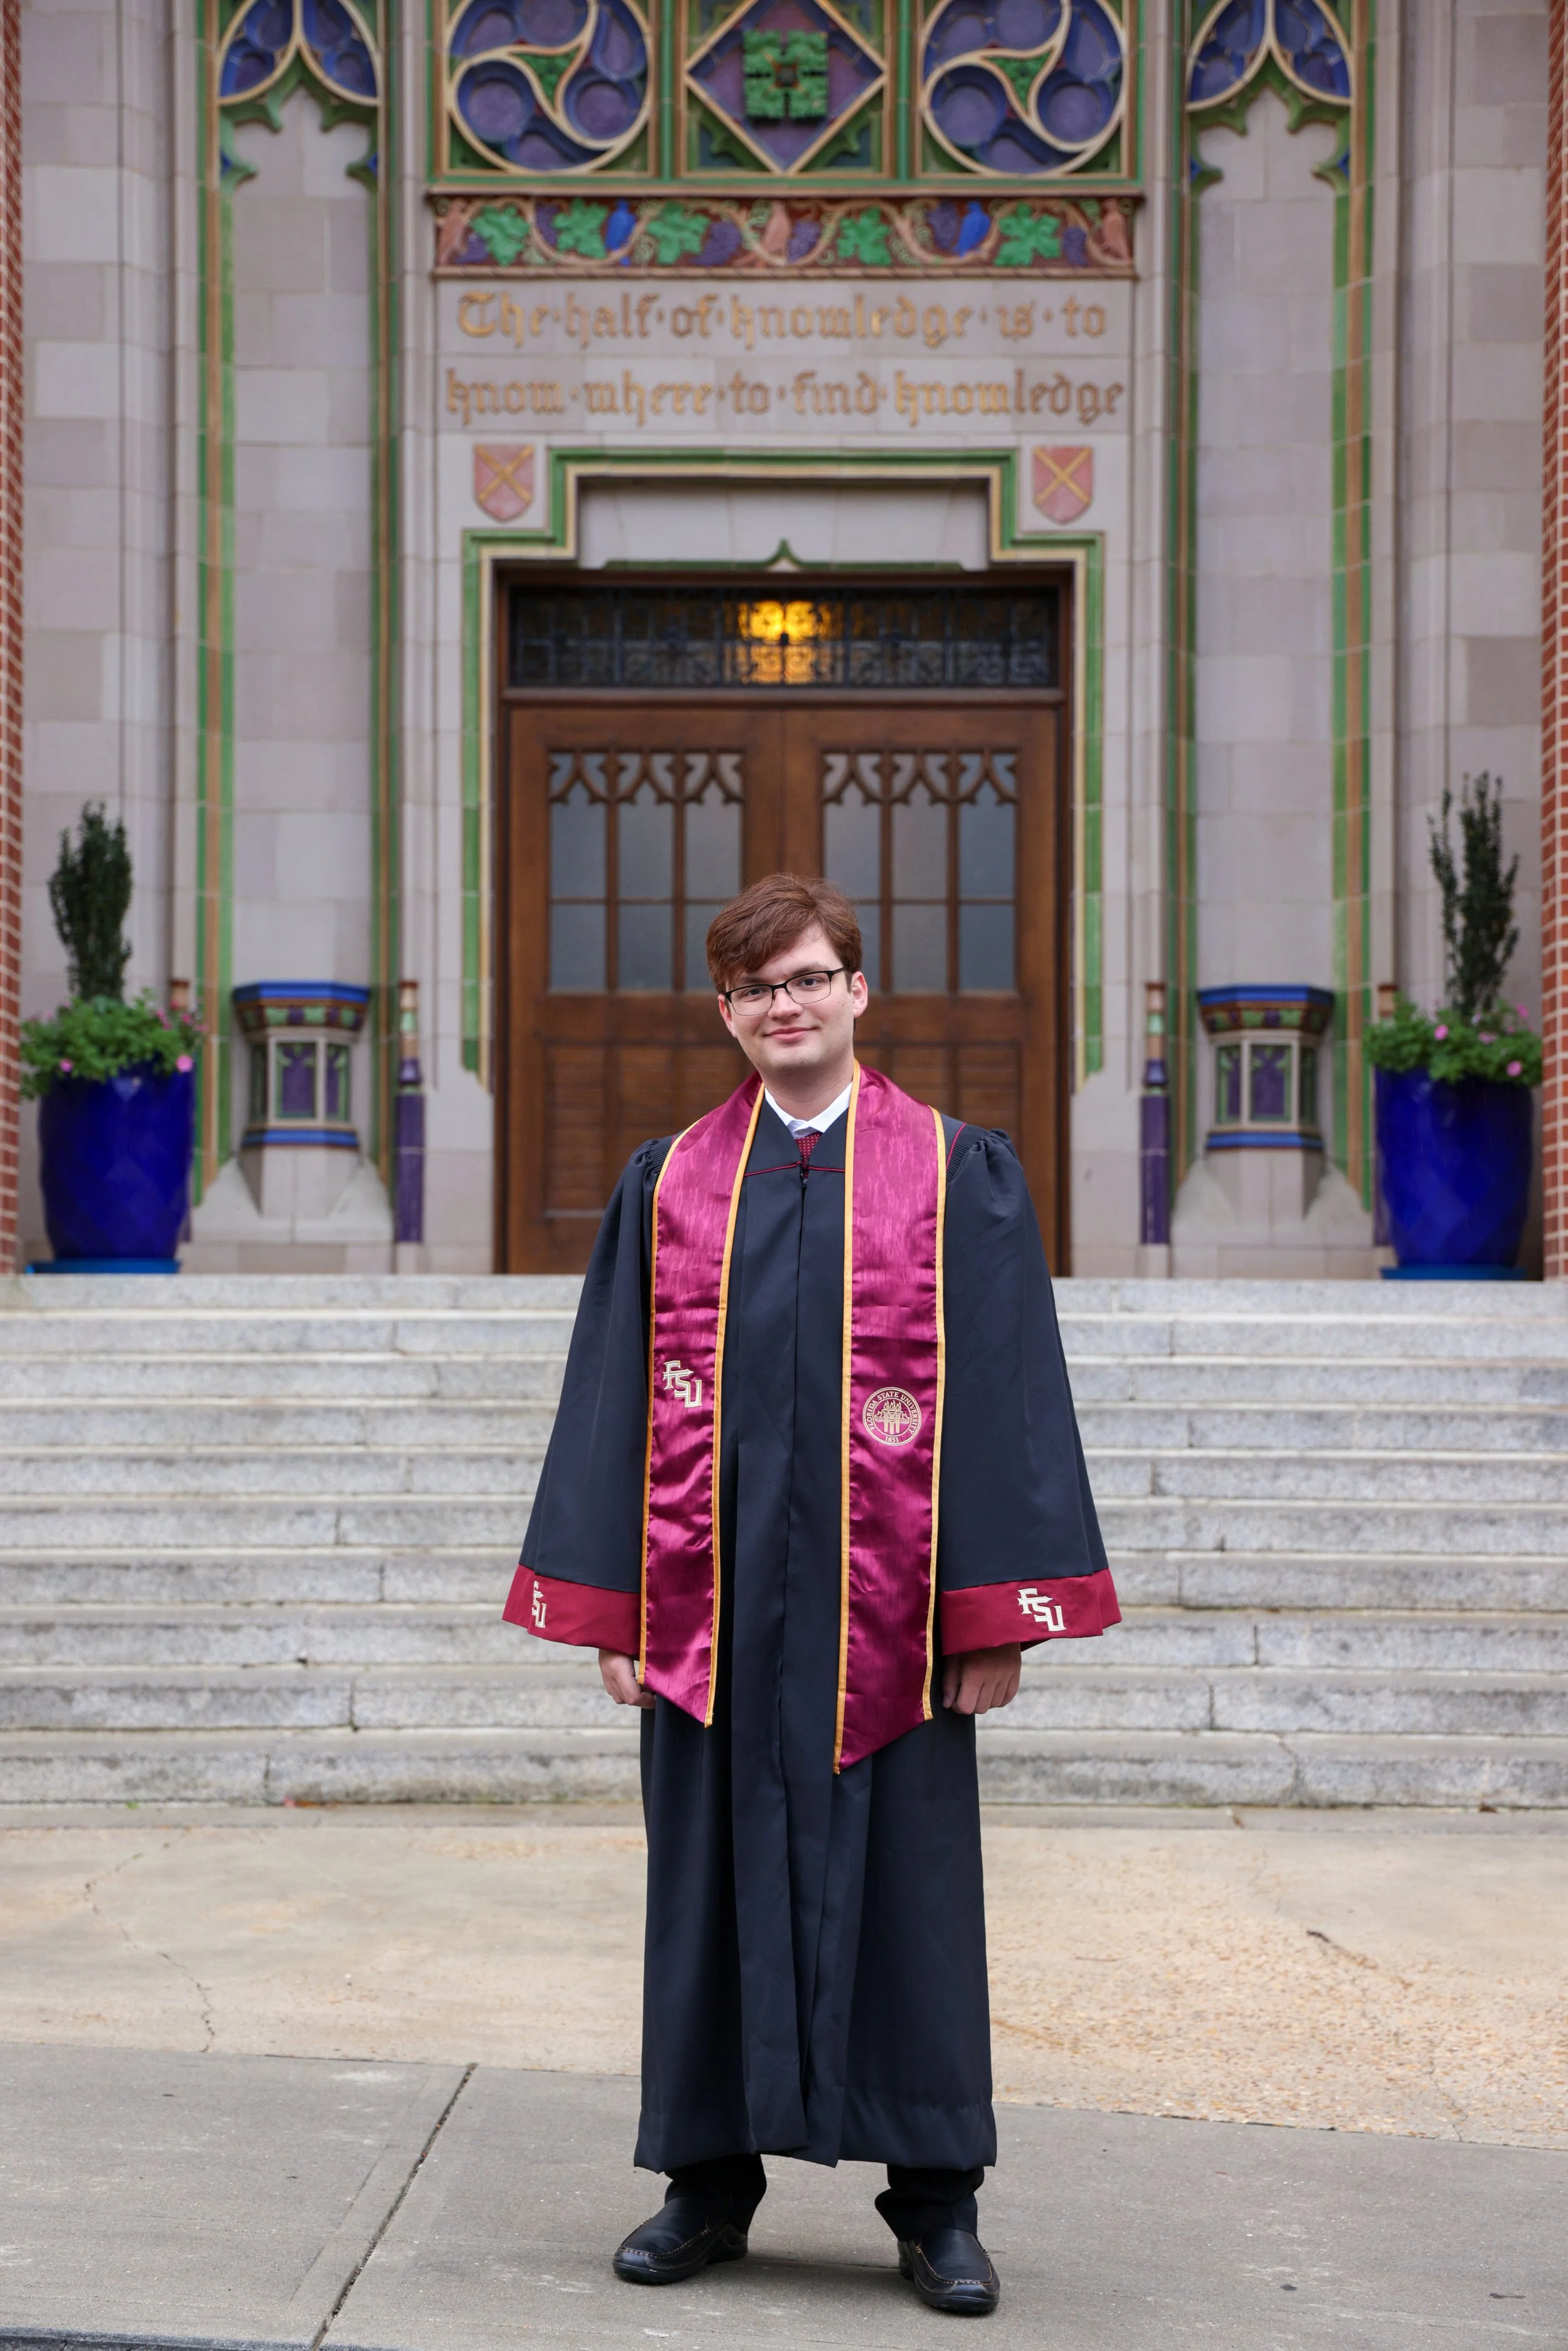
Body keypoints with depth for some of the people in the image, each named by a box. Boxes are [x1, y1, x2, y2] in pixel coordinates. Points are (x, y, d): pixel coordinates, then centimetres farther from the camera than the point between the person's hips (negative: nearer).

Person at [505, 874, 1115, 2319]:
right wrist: (610, 1607, 1)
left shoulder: (960, 1176, 2)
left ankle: (935, 2202, 17)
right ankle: (711, 2183, 22)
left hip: (886, 1607, -2)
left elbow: (1005, 1395, -2)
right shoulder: (669, 1184, 8)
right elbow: (615, 1401, 7)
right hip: (714, 1602, 2)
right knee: (717, 1877, 9)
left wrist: (998, 1615, -8)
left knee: (905, 1882, 5)